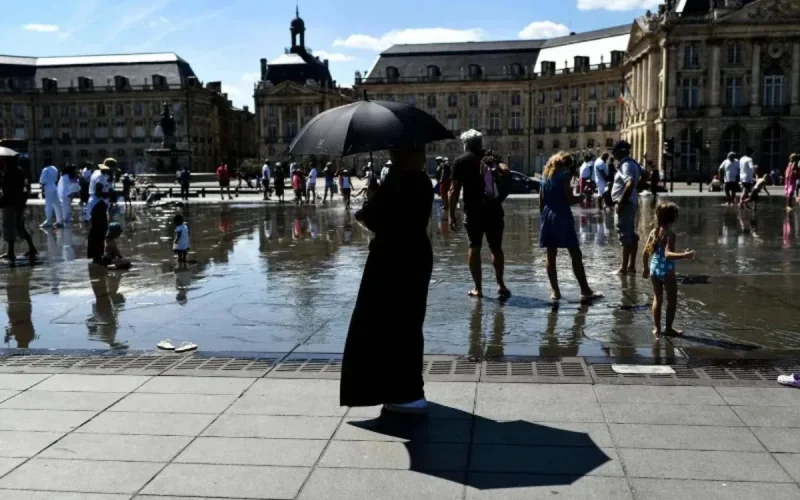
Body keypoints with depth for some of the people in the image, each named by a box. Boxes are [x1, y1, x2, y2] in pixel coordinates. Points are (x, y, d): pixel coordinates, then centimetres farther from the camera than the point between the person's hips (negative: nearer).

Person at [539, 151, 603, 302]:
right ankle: (585, 291, -4)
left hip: (547, 217, 7)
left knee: (551, 256, 7)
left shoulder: (547, 175, 14)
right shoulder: (565, 174, -4)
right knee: (576, 255, -3)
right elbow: (570, 199, -11)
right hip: (562, 217, -6)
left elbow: (541, 200, 13)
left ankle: (555, 291, 7)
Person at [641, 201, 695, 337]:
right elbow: (668, 254, -28)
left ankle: (656, 328, 19)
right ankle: (669, 328, 16)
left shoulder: (653, 231, 3)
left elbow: (645, 252, 6)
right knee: (672, 300, 9)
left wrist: (645, 268, 17)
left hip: (654, 268, 7)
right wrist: (684, 255, -36)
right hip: (666, 270, -7)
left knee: (657, 299, 16)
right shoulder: (669, 234, -18)